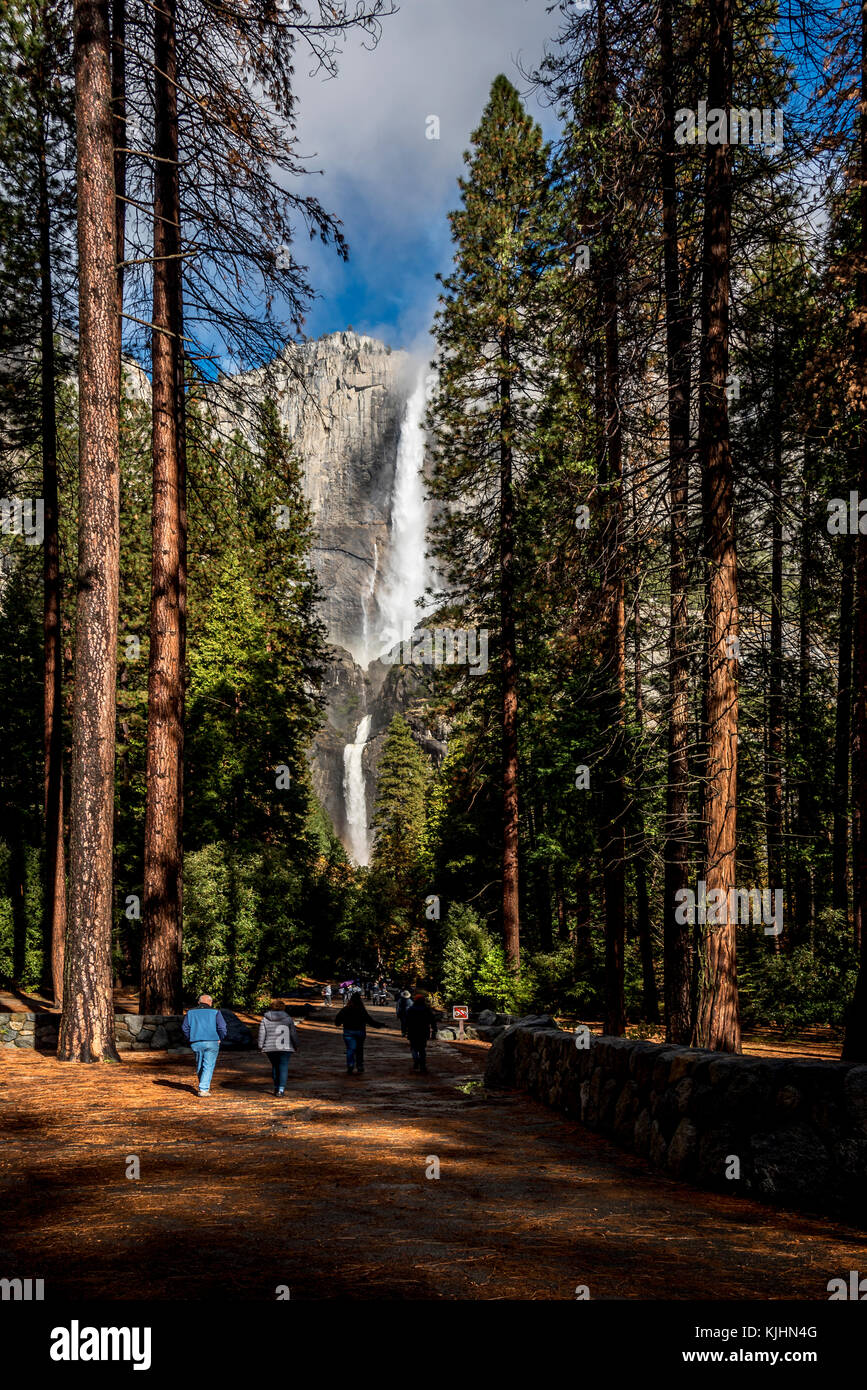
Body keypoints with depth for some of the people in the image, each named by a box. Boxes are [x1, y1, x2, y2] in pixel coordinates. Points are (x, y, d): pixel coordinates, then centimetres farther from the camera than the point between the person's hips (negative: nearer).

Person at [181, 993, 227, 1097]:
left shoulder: (190, 1013, 9)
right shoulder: (215, 1012, 1)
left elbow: (184, 1028, 4)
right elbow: (222, 1027, -8)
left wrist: (190, 1039, 15)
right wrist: (220, 1038, 8)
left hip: (196, 1043, 3)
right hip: (212, 1042, -3)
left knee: (199, 1066, 17)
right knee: (208, 1066, -1)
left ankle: (204, 1087, 28)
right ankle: (203, 1089, -9)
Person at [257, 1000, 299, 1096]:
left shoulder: (265, 1019, 3)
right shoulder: (288, 1019, -2)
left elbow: (262, 1034, 2)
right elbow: (293, 1033, 0)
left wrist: (260, 1046, 8)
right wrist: (296, 1045, 10)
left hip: (270, 1048, 2)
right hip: (285, 1048, -2)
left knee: (275, 1066, 17)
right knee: (283, 1067, 0)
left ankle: (276, 1087, 22)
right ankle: (281, 1089, -8)